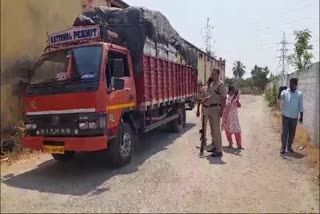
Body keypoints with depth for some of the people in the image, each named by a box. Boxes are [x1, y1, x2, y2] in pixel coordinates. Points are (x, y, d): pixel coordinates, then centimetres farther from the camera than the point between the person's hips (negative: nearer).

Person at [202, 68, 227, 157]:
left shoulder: (220, 84, -11)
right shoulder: (212, 84, 16)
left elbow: (224, 97, -16)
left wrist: (222, 109, -22)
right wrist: (206, 98, 12)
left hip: (216, 108, -9)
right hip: (210, 108, 9)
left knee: (216, 129, -9)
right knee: (212, 129, 15)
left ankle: (219, 151, -4)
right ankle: (216, 146, 27)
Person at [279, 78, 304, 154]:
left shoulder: (299, 94, 0)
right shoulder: (285, 92, -4)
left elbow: (301, 106, 3)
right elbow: (280, 98, -23)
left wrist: (301, 116, 2)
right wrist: (280, 94, -45)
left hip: (294, 117, 2)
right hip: (285, 116, -2)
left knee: (292, 133, 10)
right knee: (285, 132, 2)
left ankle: (289, 146, 24)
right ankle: (283, 147, 12)